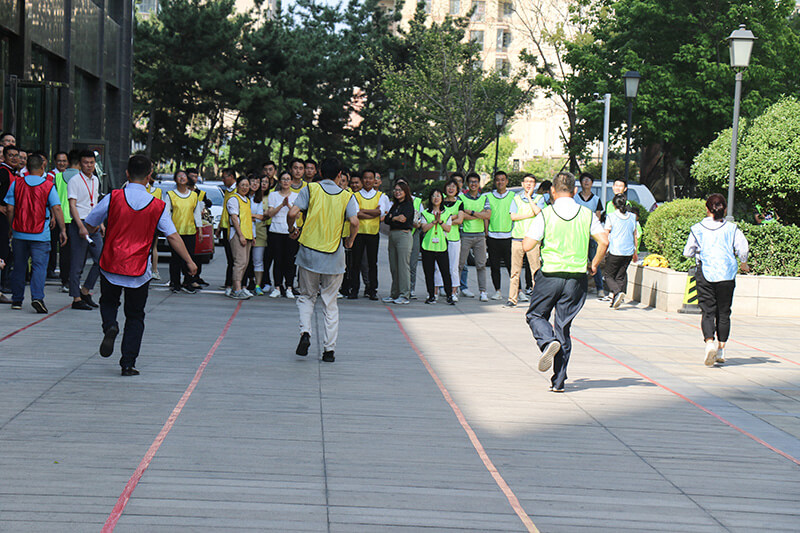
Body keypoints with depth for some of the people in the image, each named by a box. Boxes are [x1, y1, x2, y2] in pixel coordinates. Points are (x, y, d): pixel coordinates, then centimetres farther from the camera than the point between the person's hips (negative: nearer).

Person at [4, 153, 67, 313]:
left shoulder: (16, 184, 1)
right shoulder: (48, 186, -6)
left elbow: (9, 209, 1)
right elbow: (56, 209, -9)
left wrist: (12, 228, 13)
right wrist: (62, 230, -3)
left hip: (19, 233, 3)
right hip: (40, 235, -3)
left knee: (19, 266, 14)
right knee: (39, 266, -2)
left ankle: (16, 299, 22)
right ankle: (37, 297, -19)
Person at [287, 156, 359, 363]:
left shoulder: (310, 189, -1)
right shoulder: (346, 196, 1)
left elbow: (292, 213, -11)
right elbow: (354, 222, -13)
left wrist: (292, 230, 8)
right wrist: (350, 240, 6)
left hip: (309, 253, 0)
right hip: (334, 257, 0)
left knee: (306, 297, 15)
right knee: (330, 303, 9)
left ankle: (305, 332, -10)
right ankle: (329, 349, 5)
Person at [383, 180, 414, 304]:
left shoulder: (408, 205, -2)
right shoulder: (394, 205, 20)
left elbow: (403, 219, -14)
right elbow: (386, 219, 10)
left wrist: (391, 218, -4)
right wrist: (396, 218, -7)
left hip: (404, 235, -7)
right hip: (392, 236, 7)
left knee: (403, 265, -8)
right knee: (393, 266, 7)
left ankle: (404, 295, -7)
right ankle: (394, 294, 12)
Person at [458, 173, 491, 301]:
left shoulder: (484, 198, 12)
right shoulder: (461, 197, 3)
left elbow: (488, 215, -3)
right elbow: (462, 215, -12)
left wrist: (471, 212, -9)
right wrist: (479, 214, -7)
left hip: (480, 235, 3)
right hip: (465, 234, -3)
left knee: (481, 265, 0)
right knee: (460, 263, -1)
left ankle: (483, 292, 0)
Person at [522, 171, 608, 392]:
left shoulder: (546, 214, -5)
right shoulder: (587, 214, 2)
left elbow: (527, 246, -7)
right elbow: (604, 241, -5)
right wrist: (594, 264, 10)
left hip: (550, 275, -3)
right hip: (576, 277, 3)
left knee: (535, 315, 18)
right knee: (563, 326, 10)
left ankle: (548, 341, -14)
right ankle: (558, 380, 7)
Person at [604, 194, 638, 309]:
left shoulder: (611, 217, -6)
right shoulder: (632, 217, 7)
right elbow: (635, 236, 13)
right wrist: (635, 252, 23)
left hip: (615, 251, -4)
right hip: (629, 252, 4)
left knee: (608, 275, 7)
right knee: (621, 275, 13)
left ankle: (618, 292, -19)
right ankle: (616, 301, 8)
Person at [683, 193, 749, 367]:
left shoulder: (698, 229, 2)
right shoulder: (732, 229, 1)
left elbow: (688, 252, 5)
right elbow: (743, 247, -9)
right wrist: (743, 263, 10)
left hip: (705, 274, -1)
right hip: (727, 275, 1)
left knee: (708, 312, -1)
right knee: (723, 313, 11)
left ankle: (709, 342, -25)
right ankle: (721, 349, 14)